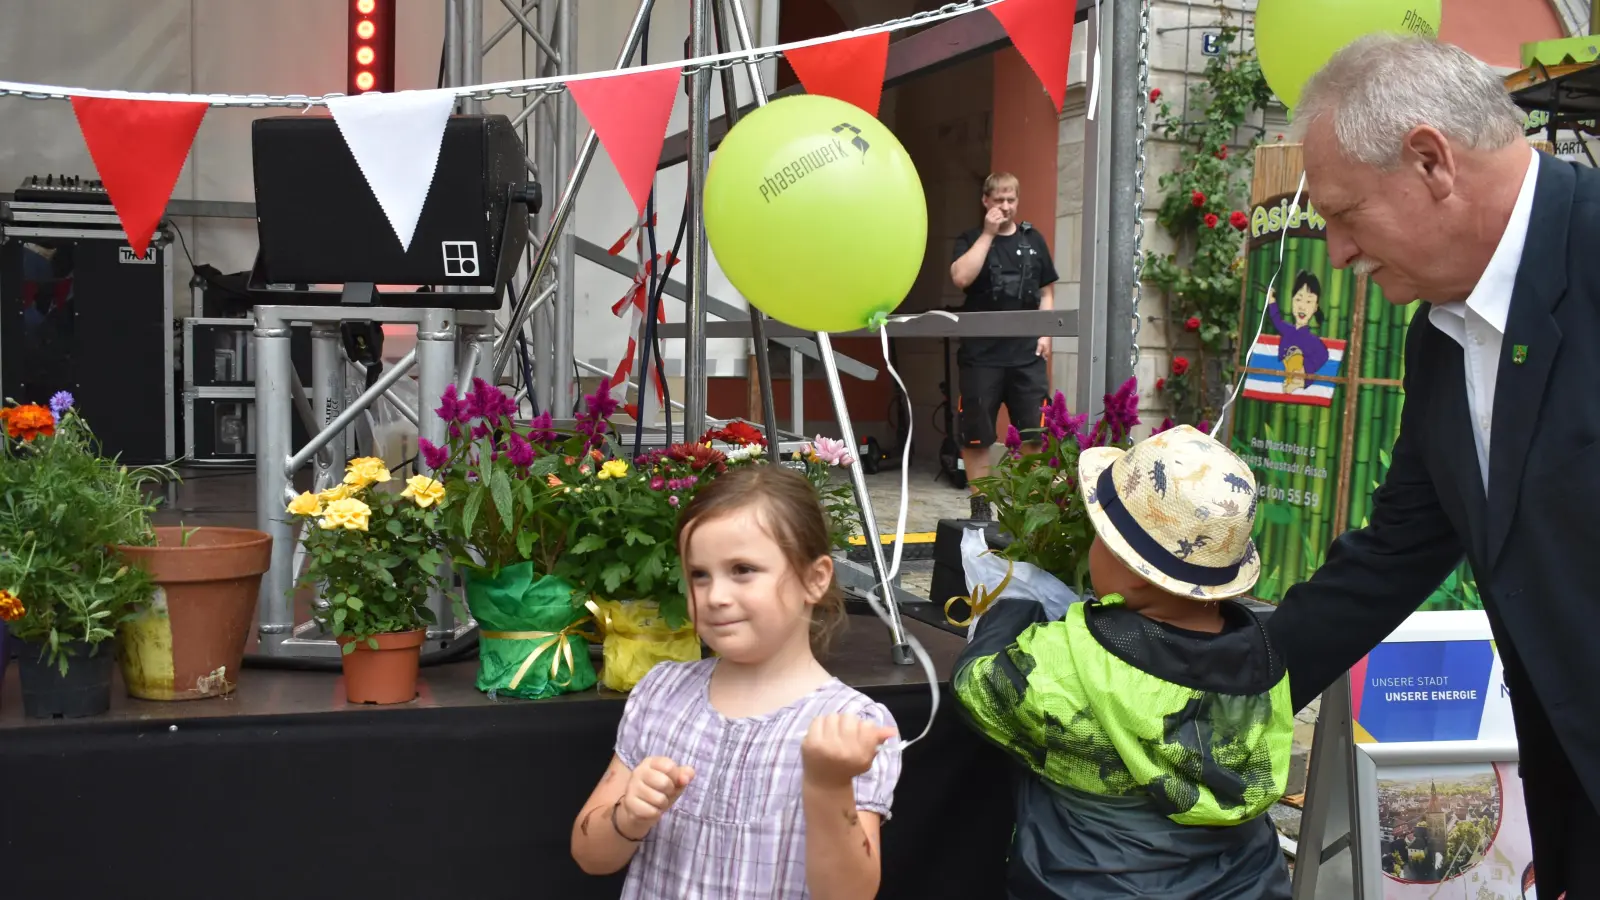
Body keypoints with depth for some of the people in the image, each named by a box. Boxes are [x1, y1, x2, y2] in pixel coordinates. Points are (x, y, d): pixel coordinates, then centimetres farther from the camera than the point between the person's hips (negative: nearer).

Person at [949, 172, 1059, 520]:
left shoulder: (1033, 239, 12)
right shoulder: (971, 240, 6)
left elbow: (1046, 291, 16)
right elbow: (961, 278, -14)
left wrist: (1045, 333, 2)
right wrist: (988, 234, -11)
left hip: (1027, 353, 2)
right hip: (981, 353, -2)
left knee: (1035, 434, 0)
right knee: (976, 434, 2)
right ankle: (980, 505, 11)